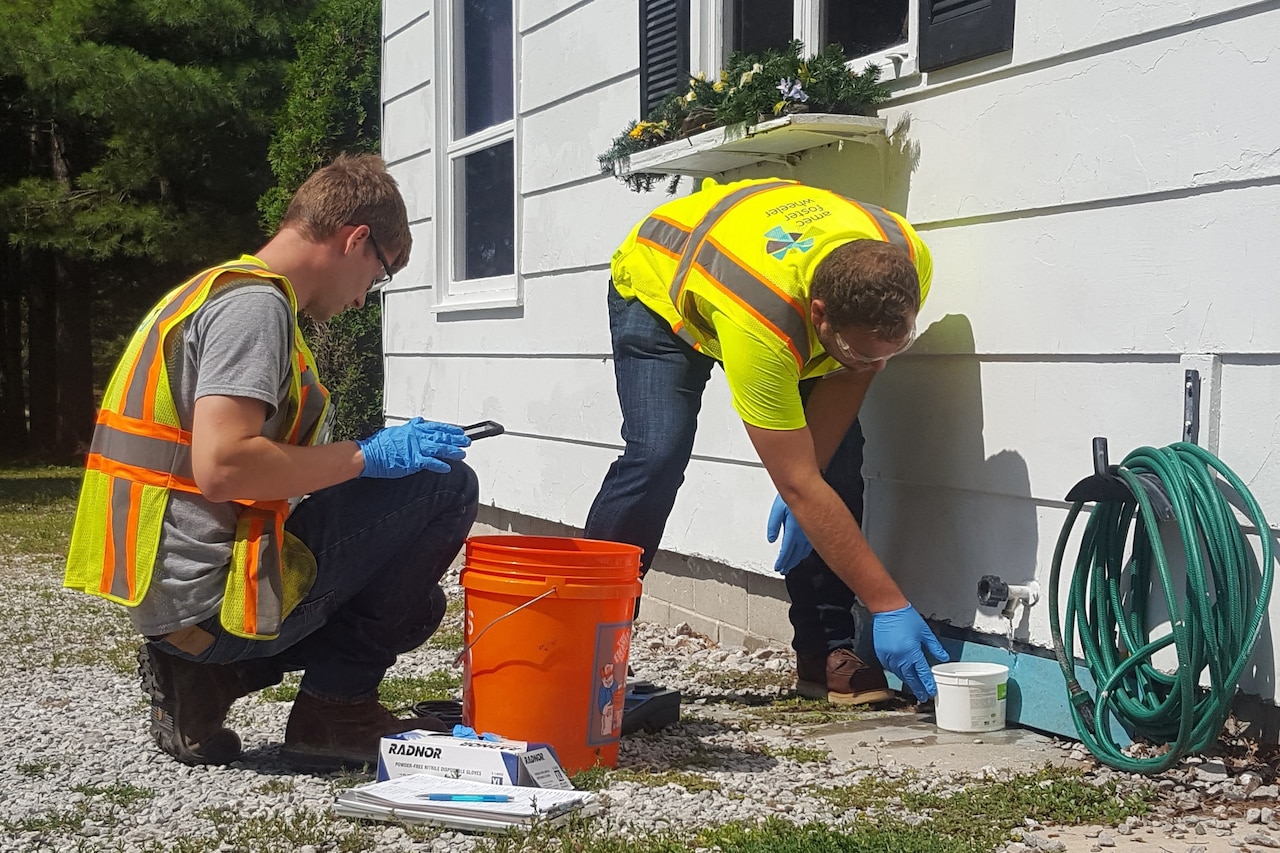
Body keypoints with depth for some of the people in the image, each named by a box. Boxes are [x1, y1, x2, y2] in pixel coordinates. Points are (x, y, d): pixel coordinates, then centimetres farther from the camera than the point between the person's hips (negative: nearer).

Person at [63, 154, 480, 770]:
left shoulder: (215, 292, 18)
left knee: (410, 603, 26)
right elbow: (220, 467, -27)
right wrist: (366, 457, -16)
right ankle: (334, 708, 0)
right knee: (444, 487, -6)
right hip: (214, 597, -10)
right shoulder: (256, 303, -14)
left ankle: (206, 679, 9)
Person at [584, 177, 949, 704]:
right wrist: (889, 606, -37)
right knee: (656, 458, -25)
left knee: (838, 451, -12)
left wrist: (802, 482, -25)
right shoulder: (759, 322, -46)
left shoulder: (905, 265, -32)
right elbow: (799, 485, -40)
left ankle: (825, 655, -4)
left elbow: (851, 378, -14)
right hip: (659, 288, -5)